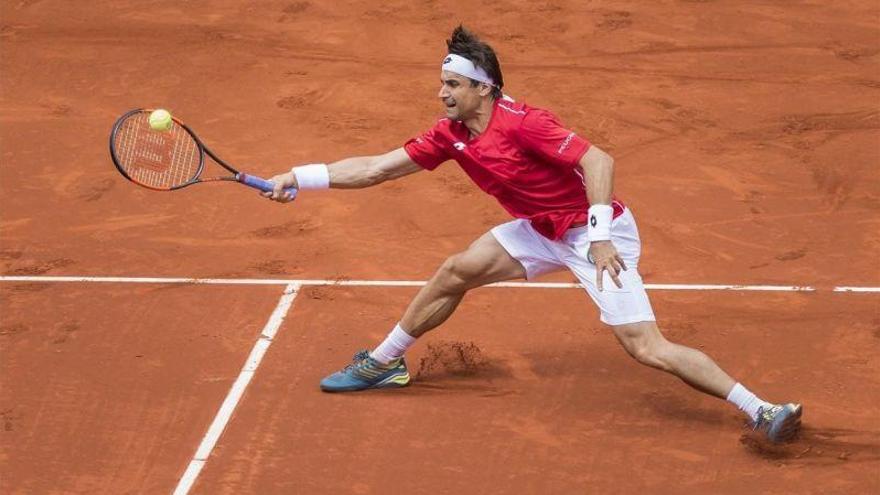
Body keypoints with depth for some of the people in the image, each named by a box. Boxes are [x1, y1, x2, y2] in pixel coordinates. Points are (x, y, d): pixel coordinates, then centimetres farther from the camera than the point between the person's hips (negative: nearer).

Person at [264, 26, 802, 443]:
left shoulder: (524, 124, -27)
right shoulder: (451, 135, -2)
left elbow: (598, 162, -31)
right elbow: (377, 168, 3)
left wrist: (600, 237, -37)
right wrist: (299, 177, -2)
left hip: (595, 233, -8)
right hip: (544, 231, 8)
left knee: (647, 347, -19)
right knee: (455, 273, 10)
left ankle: (761, 411, -19)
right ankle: (383, 363, 30)